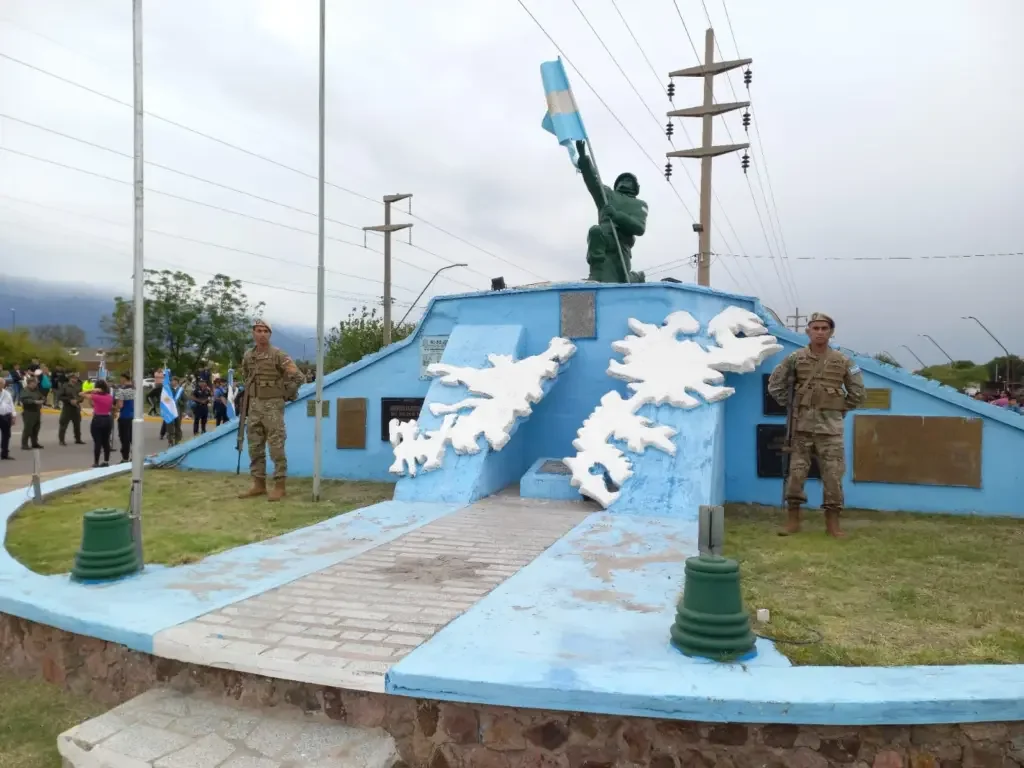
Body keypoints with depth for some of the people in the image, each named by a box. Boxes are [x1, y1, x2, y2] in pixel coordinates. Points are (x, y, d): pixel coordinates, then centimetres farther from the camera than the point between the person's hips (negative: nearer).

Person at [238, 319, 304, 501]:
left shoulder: (278, 355, -10)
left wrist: (286, 395, -11)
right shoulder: (248, 357, 9)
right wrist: (251, 394, 18)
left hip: (273, 405, -6)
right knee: (255, 447, 9)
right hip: (254, 406, 7)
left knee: (276, 447, -6)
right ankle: (259, 484, 18)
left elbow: (298, 377, -14)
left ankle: (280, 486, -1)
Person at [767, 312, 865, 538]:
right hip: (802, 424, 0)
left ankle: (832, 524, 11)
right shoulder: (795, 358, 0)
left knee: (833, 474, 1)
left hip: (830, 425, 0)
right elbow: (775, 385, 7)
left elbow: (858, 392, 11)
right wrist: (790, 406, 4)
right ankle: (793, 520, 12)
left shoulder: (843, 361, 3)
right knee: (796, 472, 2)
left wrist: (841, 409, 7)